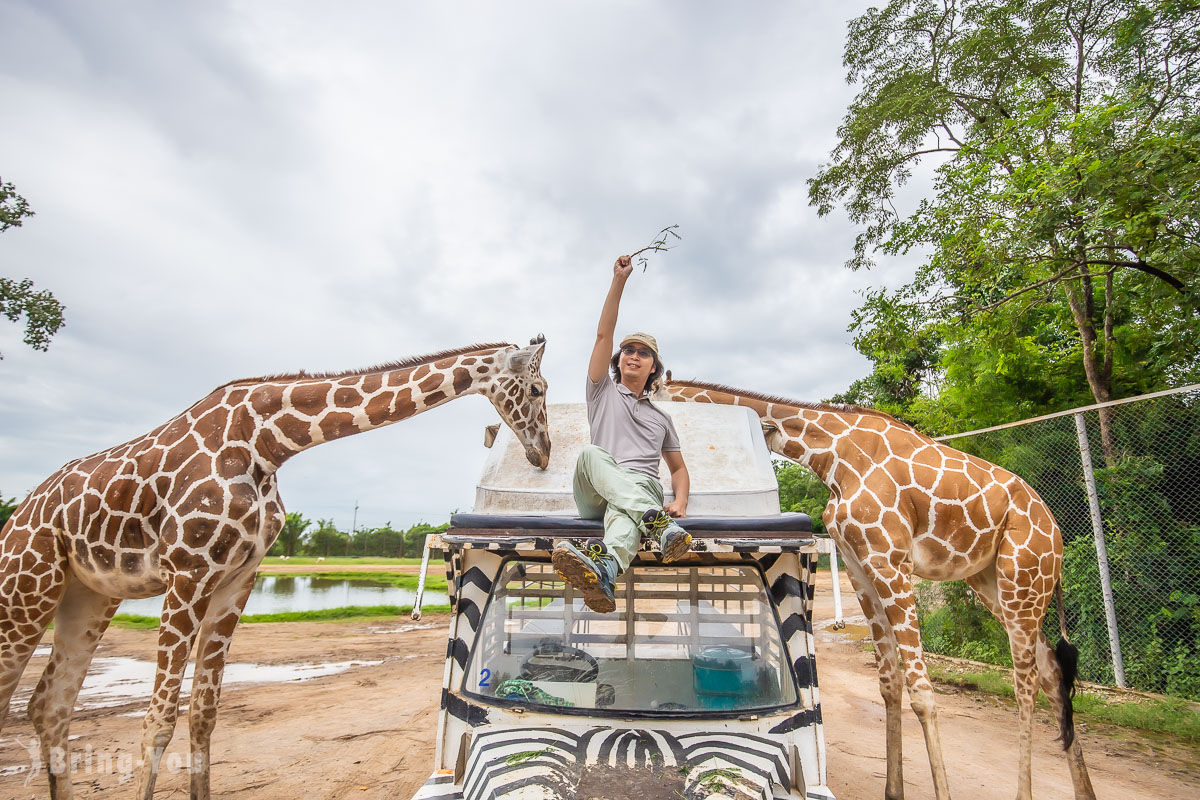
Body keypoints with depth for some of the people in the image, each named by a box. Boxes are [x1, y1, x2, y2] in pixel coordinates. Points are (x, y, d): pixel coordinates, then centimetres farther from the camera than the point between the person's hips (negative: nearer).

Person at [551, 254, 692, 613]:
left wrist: (680, 502, 4)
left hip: (644, 487, 0)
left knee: (623, 510, -38)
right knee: (591, 453, -35)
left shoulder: (661, 418, 30)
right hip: (596, 495, 0)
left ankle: (604, 570, -72)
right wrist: (619, 280, 9)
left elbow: (678, 467, 28)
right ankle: (658, 523, -54)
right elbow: (603, 335, 13)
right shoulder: (604, 392, 24)